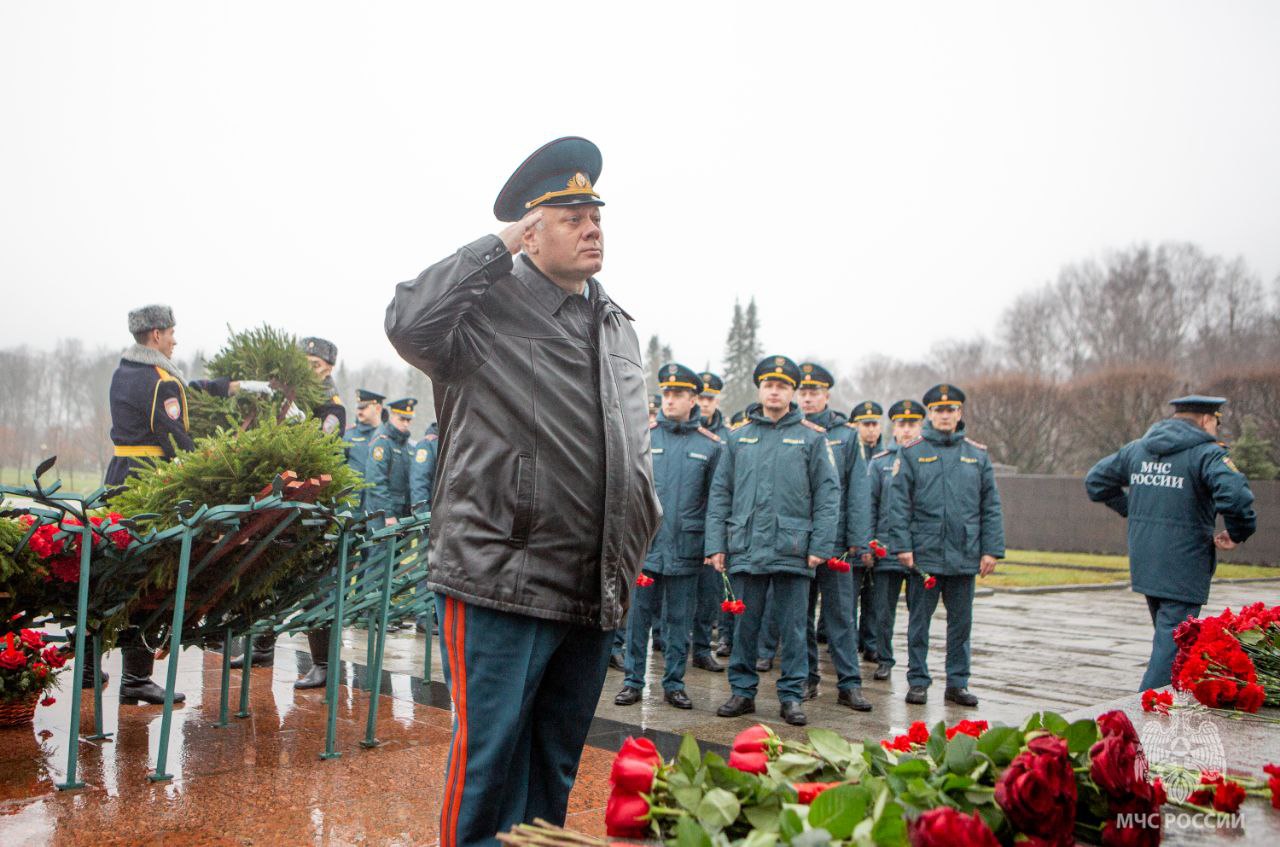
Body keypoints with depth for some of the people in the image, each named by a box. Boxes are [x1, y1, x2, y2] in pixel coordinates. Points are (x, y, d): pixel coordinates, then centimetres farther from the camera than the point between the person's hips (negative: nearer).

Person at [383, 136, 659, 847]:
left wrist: (641, 534, 20)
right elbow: (410, 322, -26)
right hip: (501, 582, -7)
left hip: (595, 595, 7)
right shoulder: (490, 307, -4)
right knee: (487, 760, 0)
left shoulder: (617, 326, 17)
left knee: (557, 764, 18)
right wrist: (499, 244, -16)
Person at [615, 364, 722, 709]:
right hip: (644, 543, 0)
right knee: (638, 616, 5)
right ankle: (634, 681, 16)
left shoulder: (709, 444, 3)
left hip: (686, 548, 0)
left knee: (679, 620, 8)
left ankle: (674, 683, 20)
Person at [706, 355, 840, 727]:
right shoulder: (739, 437, 9)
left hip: (793, 551, -2)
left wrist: (820, 545, -7)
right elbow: (720, 494, 9)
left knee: (793, 626, 5)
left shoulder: (812, 437, 4)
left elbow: (828, 494, 1)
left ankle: (791, 696, 15)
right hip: (746, 549, 2)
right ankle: (742, 691, 20)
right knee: (745, 624, 9)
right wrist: (716, 544, 1)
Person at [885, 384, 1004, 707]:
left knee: (961, 621, 10)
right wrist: (902, 545, -10)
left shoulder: (977, 454, 8)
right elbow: (898, 502, -3)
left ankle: (957, 683, 21)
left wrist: (992, 549, 0)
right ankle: (918, 682, 17)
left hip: (965, 556, 2)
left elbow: (991, 507, 7)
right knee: (920, 620, 6)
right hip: (924, 553, -2)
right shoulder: (911, 452, 1)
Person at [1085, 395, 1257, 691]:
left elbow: (1095, 480, 17)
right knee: (1174, 641, -3)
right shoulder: (1208, 454, -11)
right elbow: (1235, 496, -28)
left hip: (1144, 566, 7)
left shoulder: (1137, 449, 10)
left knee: (1167, 636, 22)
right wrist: (1237, 533, -10)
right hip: (1183, 568, -7)